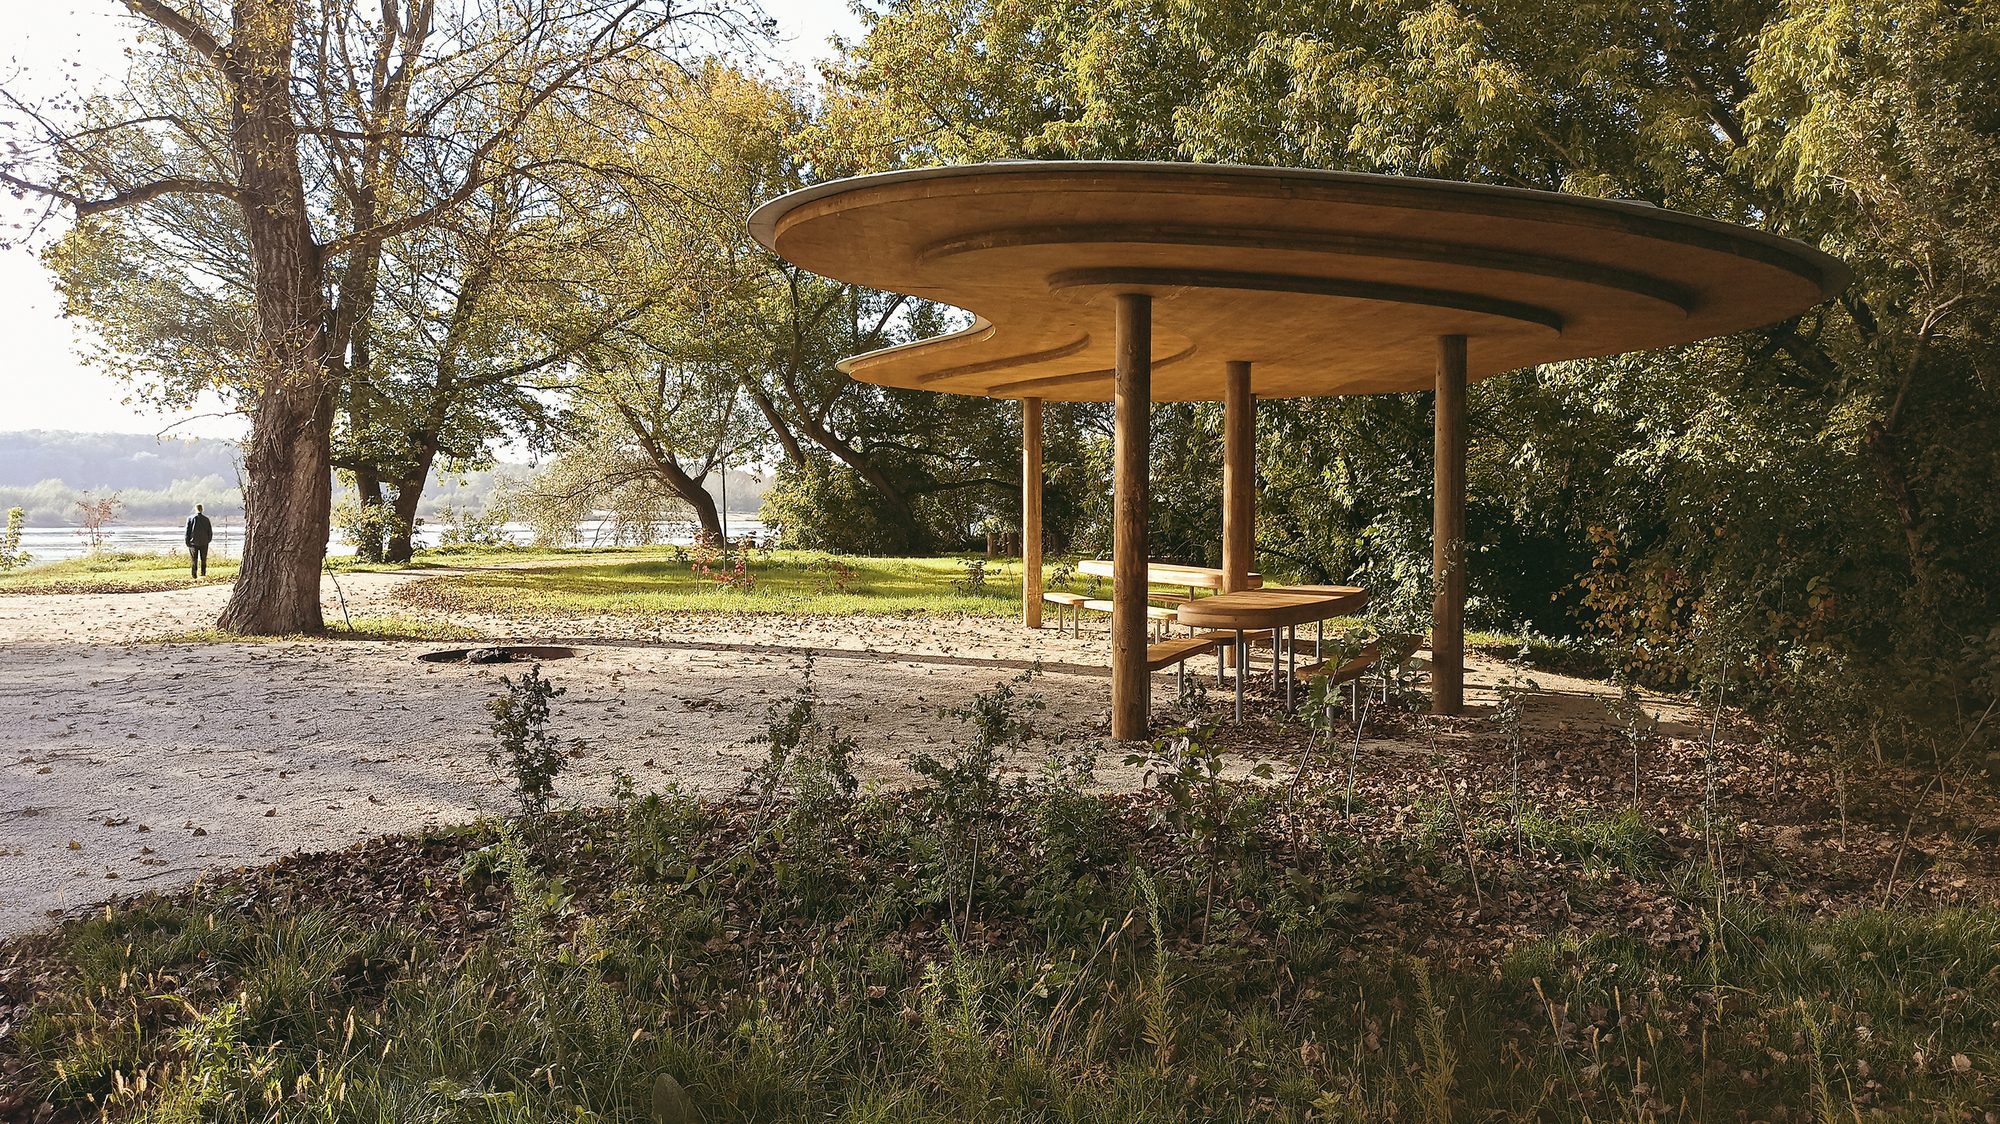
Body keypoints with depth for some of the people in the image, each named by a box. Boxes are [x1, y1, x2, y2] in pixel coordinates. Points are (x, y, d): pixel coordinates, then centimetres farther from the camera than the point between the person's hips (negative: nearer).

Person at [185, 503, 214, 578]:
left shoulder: (190, 518, -4)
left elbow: (187, 531, -3)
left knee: (194, 560, 3)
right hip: (204, 543, 1)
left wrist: (187, 542, 3)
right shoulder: (206, 519, -1)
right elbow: (210, 532, 5)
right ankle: (203, 574, 10)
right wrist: (208, 540, 18)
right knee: (203, 560, 10)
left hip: (193, 542, -1)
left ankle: (194, 575, -1)